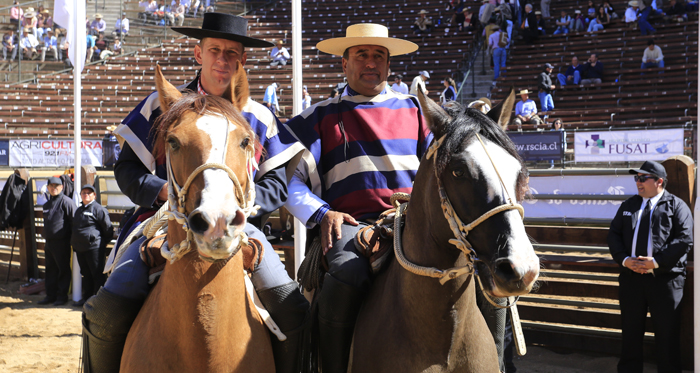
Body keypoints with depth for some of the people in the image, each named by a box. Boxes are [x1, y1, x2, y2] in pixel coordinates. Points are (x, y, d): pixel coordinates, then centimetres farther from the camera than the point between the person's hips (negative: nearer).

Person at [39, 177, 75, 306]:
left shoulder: (66, 202, -9)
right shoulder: (47, 204, 16)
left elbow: (73, 222, -11)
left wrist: (73, 240, -14)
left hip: (62, 242, -8)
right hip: (49, 242, 8)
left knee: (63, 269, 0)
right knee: (51, 269, 12)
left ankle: (62, 295, 6)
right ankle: (51, 295, 19)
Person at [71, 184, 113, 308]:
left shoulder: (98, 209, -9)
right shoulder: (79, 210, 17)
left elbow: (108, 228, -9)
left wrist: (103, 243, -1)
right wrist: (74, 244, 21)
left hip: (94, 247, -8)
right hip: (79, 248, 8)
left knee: (97, 274, -3)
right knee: (86, 274, 15)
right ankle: (86, 297, 23)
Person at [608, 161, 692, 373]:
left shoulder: (676, 206, 1)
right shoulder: (628, 206, 16)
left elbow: (684, 239, -9)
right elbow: (613, 235, 10)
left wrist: (656, 262, -17)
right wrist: (624, 259, -8)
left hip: (665, 277, -4)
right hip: (631, 276, 4)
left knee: (667, 334, 1)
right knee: (631, 330, 11)